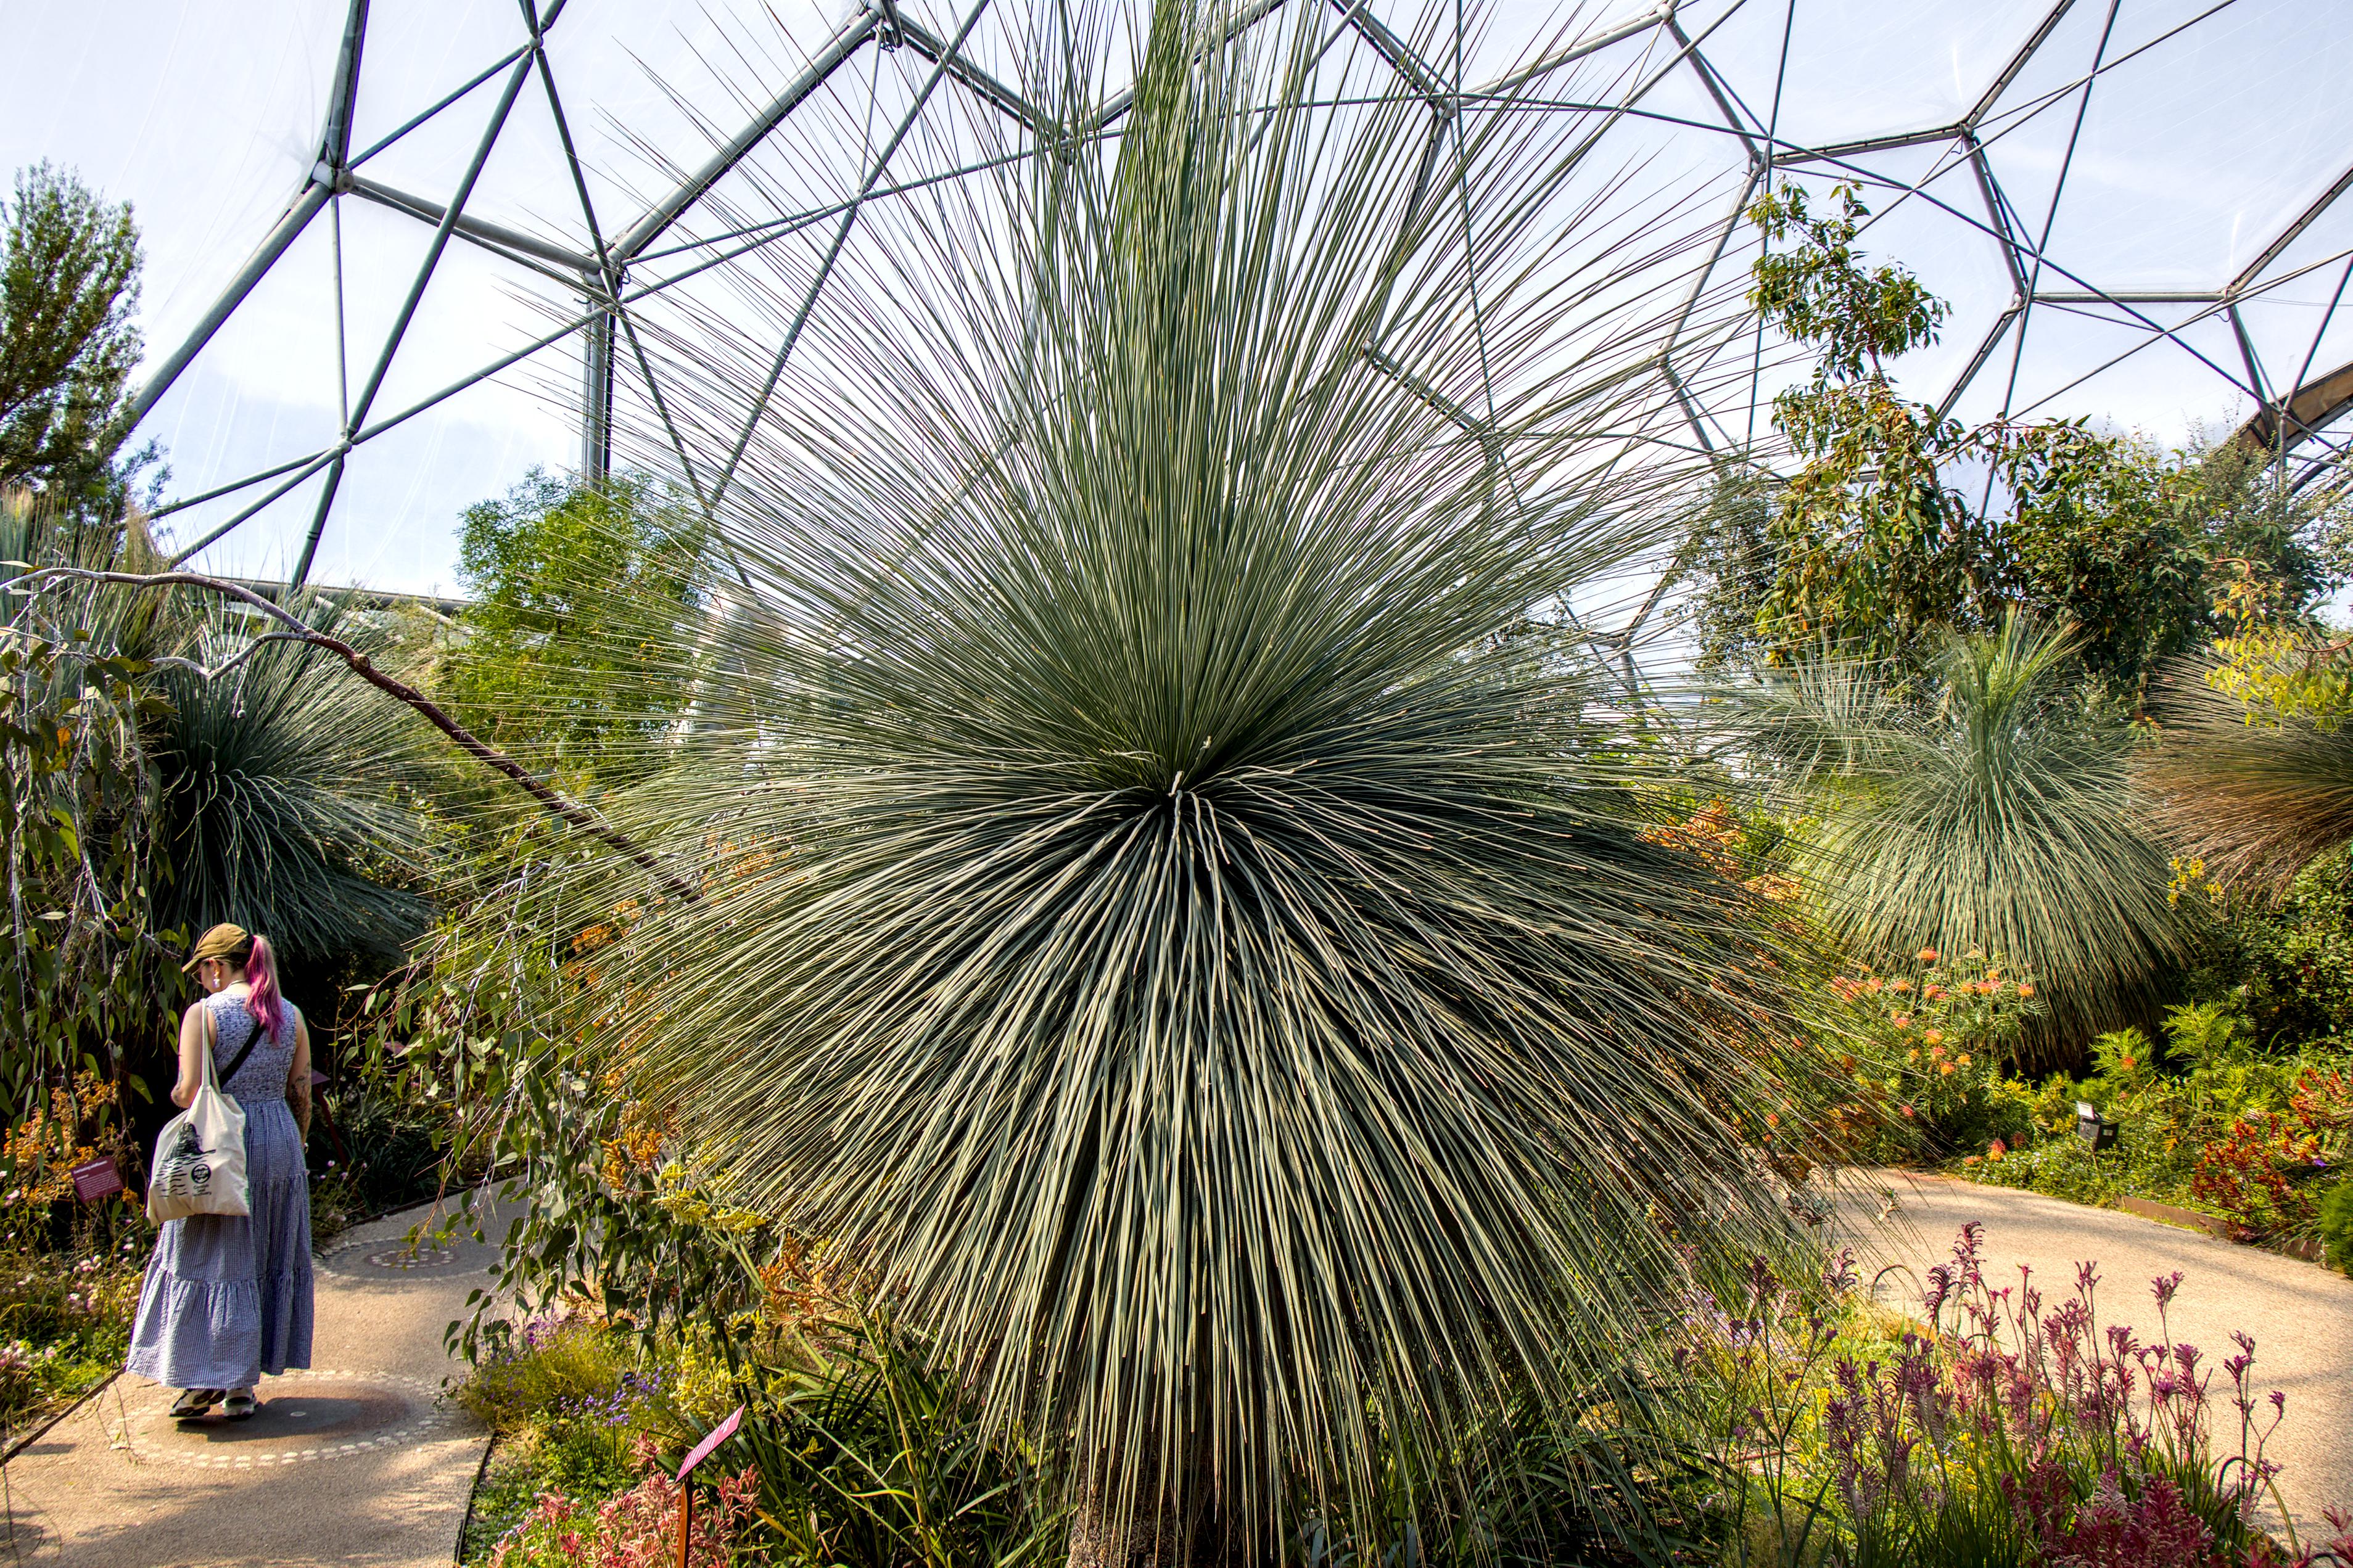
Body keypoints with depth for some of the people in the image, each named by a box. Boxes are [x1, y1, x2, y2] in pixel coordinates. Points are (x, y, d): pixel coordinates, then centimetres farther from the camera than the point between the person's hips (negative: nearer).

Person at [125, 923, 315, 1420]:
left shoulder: (204, 1014, -9)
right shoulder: (291, 1015, 4)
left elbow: (188, 1093, -14)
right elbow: (302, 1095, 6)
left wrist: (178, 1095, 9)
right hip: (279, 1141, 4)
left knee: (210, 1261, 7)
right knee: (271, 1261, 11)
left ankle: (205, 1378, 11)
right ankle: (242, 1384, 18)